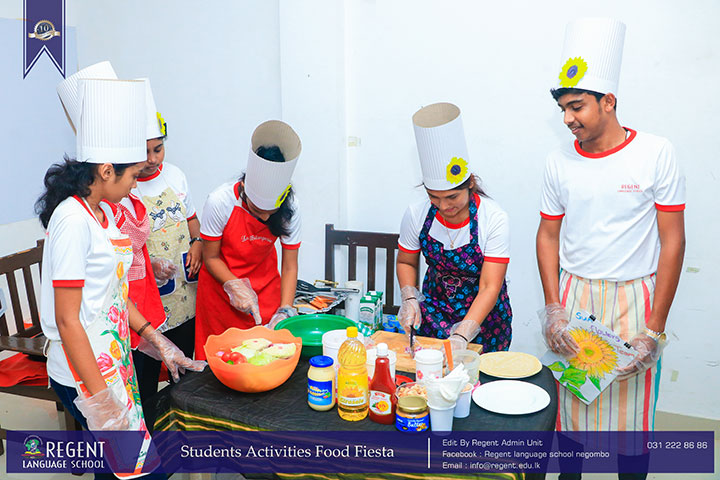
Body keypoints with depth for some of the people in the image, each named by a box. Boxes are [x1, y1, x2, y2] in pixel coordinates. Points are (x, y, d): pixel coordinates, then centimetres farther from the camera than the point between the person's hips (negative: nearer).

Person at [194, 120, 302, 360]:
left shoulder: (289, 210, -19)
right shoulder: (220, 202, -26)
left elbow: (289, 267, -14)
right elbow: (211, 257, -14)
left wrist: (285, 311, -24)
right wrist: (235, 287, -27)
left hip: (265, 285, 2)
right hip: (221, 285, -2)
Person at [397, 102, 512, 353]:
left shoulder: (494, 219, -22)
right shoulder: (416, 214, -13)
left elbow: (490, 287, -24)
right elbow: (406, 262, 5)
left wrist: (461, 337, -34)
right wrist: (409, 299, -13)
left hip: (484, 312, -2)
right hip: (434, 307, 3)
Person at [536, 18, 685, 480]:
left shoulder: (656, 154, -8)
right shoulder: (560, 162, 1)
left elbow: (673, 242, -7)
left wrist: (655, 330, -10)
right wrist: (553, 311, -3)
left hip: (634, 298, -2)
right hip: (574, 296, 3)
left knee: (632, 409, 6)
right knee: (571, 402, 11)